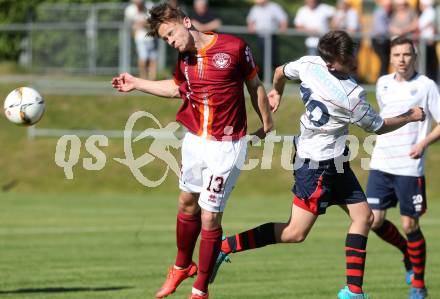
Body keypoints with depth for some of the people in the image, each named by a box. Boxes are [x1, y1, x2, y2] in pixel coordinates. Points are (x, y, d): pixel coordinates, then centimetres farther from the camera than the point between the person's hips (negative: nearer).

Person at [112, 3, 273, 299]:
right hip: (194, 141, 5)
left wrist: (266, 123, 10)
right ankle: (182, 266, 41)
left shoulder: (235, 47, -13)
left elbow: (255, 86, 1)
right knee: (187, 204, 17)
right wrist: (137, 84, 18)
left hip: (226, 146, -5)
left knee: (210, 216, -5)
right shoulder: (184, 59, 3)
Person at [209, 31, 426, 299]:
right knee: (295, 233, -5)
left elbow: (281, 72, 16)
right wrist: (410, 117, 9)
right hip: (318, 163, -9)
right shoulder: (352, 95, -24)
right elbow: (379, 127, -8)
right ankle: (226, 246, -2)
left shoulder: (309, 64, -5)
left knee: (364, 216, 8)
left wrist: (277, 92, 39)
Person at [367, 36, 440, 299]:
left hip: (410, 167, -5)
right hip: (381, 165, 5)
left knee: (410, 226, -3)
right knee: (374, 221, -2)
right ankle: (407, 253, 26)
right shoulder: (383, 84, 10)